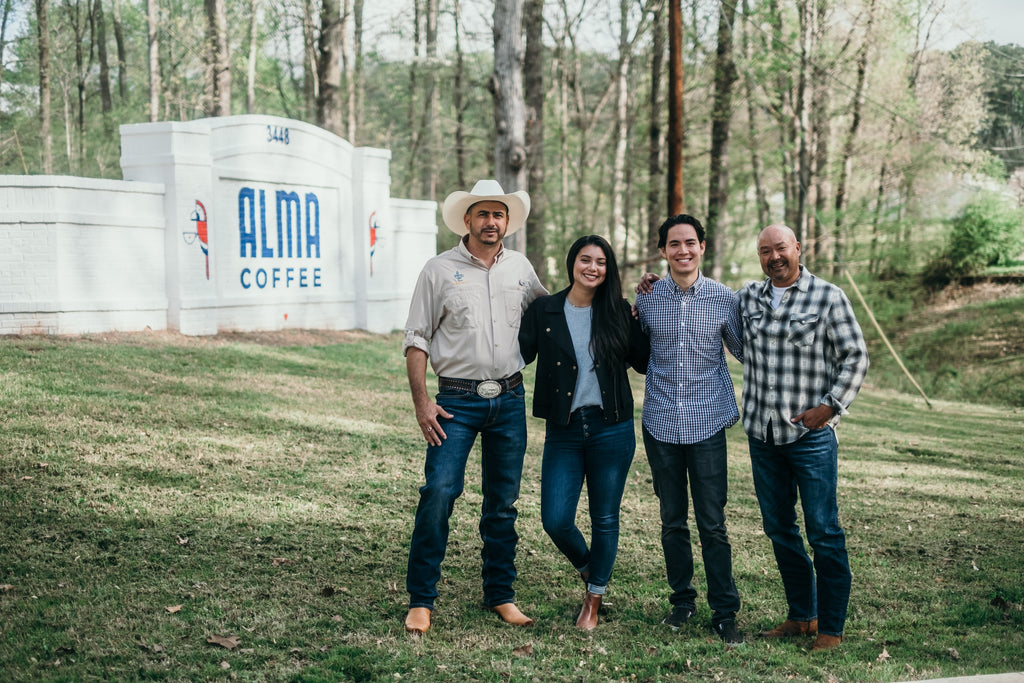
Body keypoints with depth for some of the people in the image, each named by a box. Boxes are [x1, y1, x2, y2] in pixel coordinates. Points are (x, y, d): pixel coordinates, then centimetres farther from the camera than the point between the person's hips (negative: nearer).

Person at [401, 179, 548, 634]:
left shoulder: (520, 268, 9)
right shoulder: (439, 270, -1)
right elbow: (416, 339, -1)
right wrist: (421, 401, -10)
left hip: (510, 399, 4)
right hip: (457, 400, -3)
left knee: (503, 503, 9)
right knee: (439, 493, -14)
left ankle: (501, 595, 21)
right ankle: (420, 600, -3)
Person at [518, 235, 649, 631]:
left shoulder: (618, 313, 3)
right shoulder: (544, 311, 2)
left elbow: (644, 362, 2)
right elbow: (521, 354, -4)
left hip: (611, 430, 0)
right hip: (563, 431, 0)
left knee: (605, 520, 7)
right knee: (555, 520, -4)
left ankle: (594, 598, 27)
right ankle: (587, 570, 29)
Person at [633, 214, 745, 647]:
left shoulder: (724, 299, 0)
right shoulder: (647, 299, 2)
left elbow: (745, 351, 14)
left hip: (707, 424, -1)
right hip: (661, 425, 2)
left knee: (713, 524, 0)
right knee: (672, 521, 11)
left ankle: (724, 612, 10)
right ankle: (682, 600, 27)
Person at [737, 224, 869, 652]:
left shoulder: (828, 297, -3)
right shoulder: (747, 297, 10)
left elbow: (856, 356, -3)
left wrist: (830, 406, -10)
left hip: (812, 435, -5)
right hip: (762, 435, 5)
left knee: (823, 532, -4)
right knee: (779, 529, 12)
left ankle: (831, 627, 6)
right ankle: (801, 616, 25)